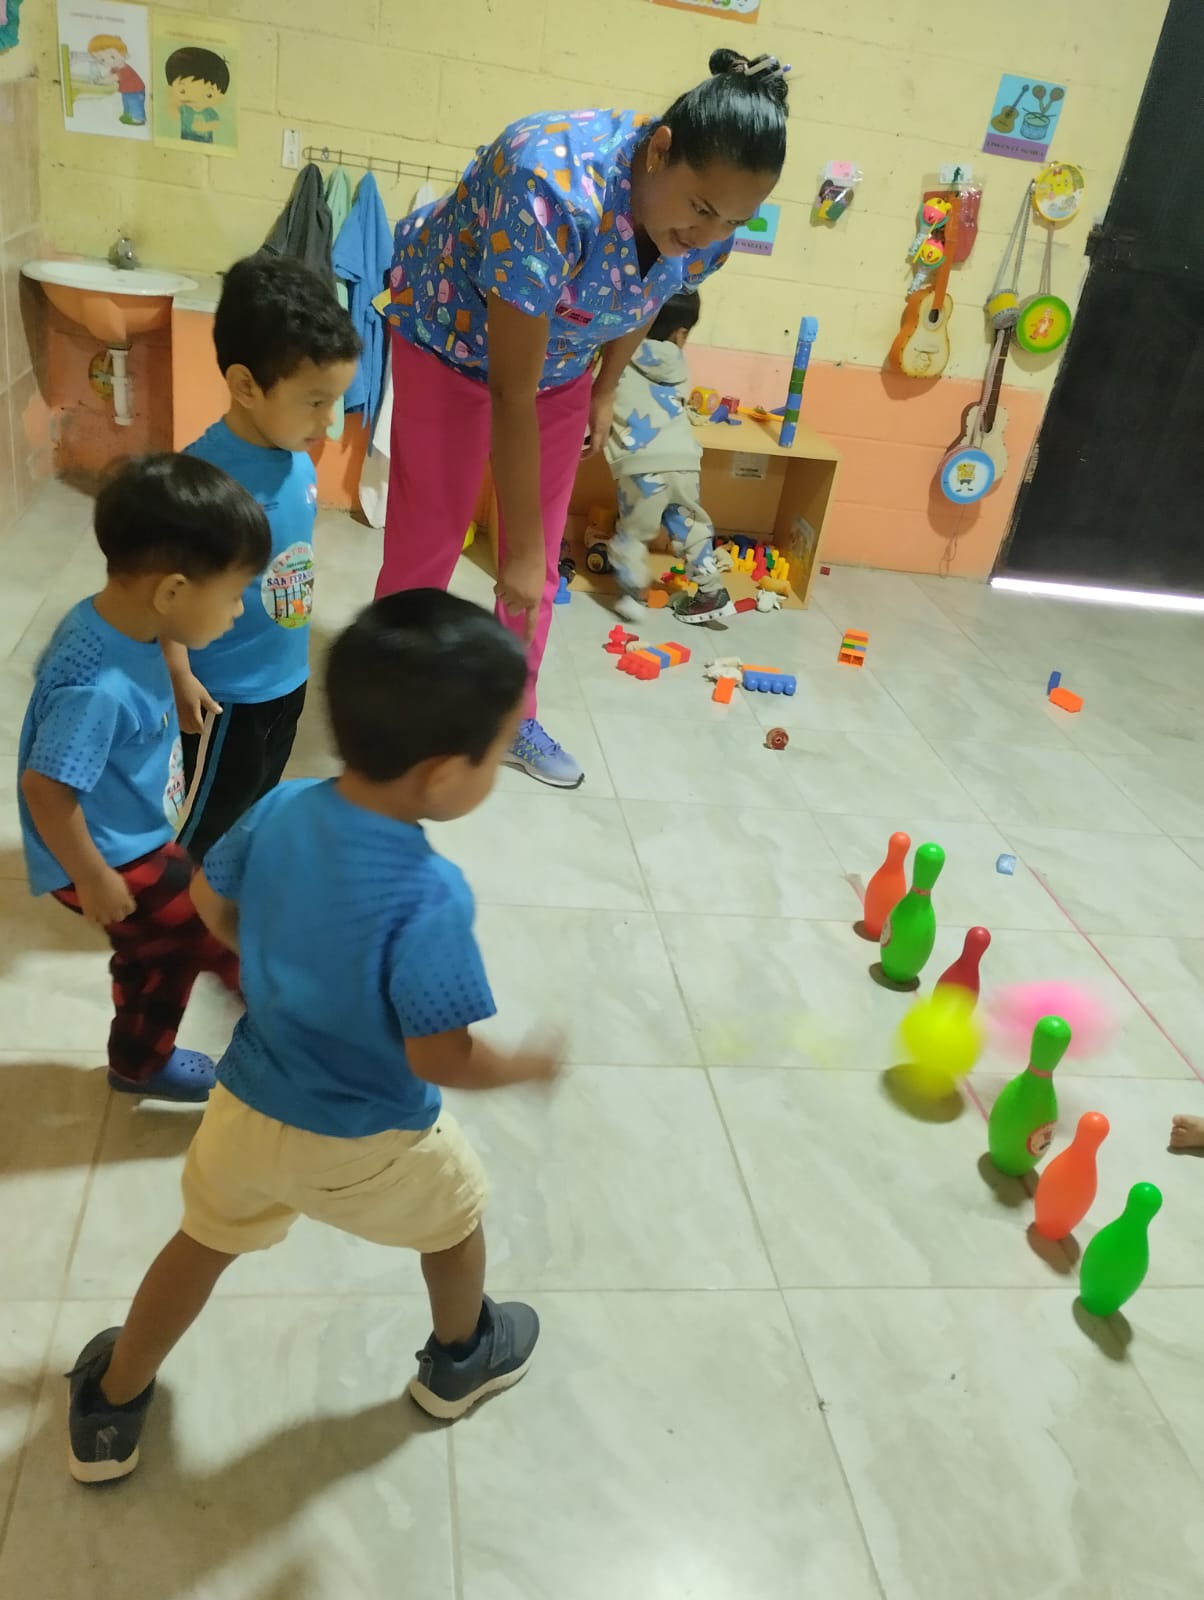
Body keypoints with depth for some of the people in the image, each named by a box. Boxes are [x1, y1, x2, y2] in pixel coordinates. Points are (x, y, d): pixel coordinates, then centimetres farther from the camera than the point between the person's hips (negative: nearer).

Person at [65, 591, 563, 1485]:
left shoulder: (283, 808, -17)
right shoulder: (428, 898, -35)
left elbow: (212, 904, 0)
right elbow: (439, 1058, -28)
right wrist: (527, 1068, -10)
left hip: (250, 1105, 4)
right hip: (366, 1145, -4)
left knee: (203, 1245, 28)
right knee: (454, 1219, 27)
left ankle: (110, 1413, 47)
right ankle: (461, 1362, 53)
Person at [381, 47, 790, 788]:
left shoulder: (708, 228, -21)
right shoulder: (554, 191, -41)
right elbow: (512, 396, -37)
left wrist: (605, 391, 12)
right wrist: (519, 547, -33)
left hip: (560, 361, 5)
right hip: (452, 336, -5)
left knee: (545, 556, 7)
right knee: (426, 539, 0)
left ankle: (513, 717, 24)